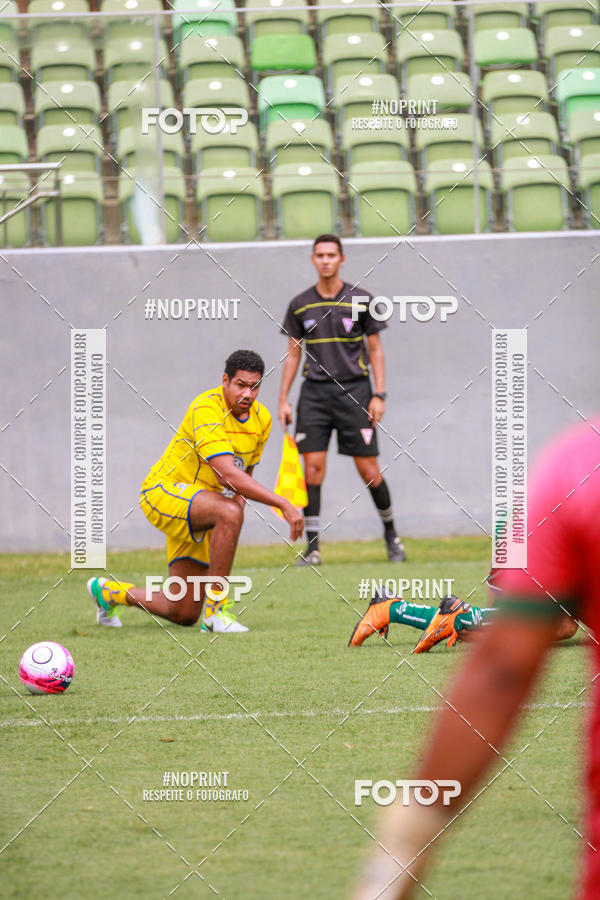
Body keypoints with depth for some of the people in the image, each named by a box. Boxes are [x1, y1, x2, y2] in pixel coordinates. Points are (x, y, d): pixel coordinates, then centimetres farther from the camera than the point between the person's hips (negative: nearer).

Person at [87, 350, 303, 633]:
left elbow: (244, 474, 16)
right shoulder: (207, 409, -25)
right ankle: (216, 609, -28)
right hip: (165, 492, -8)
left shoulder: (261, 419, 1)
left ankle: (109, 591, 33)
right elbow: (228, 474, -36)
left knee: (183, 615, 7)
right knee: (229, 512, -39)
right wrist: (284, 505, -41)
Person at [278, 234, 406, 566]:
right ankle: (312, 547, -6)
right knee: (312, 467, -8)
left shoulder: (361, 300, 2)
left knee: (369, 470, -3)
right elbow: (293, 355, 14)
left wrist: (379, 395, -3)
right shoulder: (300, 305, 8)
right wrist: (283, 399, 7)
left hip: (354, 389, -2)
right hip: (315, 392, 2)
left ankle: (391, 533, 18)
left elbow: (376, 351, 5)